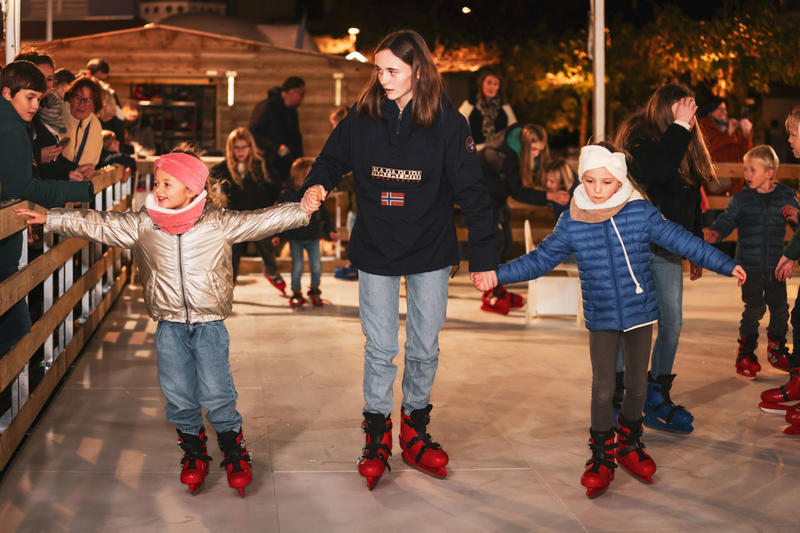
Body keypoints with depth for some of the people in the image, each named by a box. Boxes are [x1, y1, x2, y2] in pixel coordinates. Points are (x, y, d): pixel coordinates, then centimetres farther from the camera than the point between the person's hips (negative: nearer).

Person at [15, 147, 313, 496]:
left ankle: (234, 452, 18)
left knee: (217, 393, -3)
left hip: (209, 325, -2)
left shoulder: (219, 223, -6)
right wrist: (49, 218, 2)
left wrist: (303, 210, -19)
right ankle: (193, 452, 28)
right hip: (169, 326, 3)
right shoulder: (142, 225, 0)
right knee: (178, 394, 7)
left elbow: (262, 220, -9)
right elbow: (97, 224, 3)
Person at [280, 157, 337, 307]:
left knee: (316, 265, 0)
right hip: (295, 238, -2)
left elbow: (323, 215, 12)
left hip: (312, 237, 2)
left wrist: (330, 231, 8)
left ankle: (315, 291, 23)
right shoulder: (287, 194, -6)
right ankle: (296, 293, 18)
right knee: (297, 265, 0)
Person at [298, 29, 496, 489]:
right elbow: (333, 158, 10)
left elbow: (472, 192, -9)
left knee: (425, 348, 10)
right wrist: (317, 184, -13)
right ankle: (377, 436, 20)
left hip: (431, 253, -1)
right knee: (380, 348, 4)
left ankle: (414, 432, 27)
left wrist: (485, 257, -11)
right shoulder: (362, 117, -5)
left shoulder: (448, 122, -11)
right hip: (376, 252, 1)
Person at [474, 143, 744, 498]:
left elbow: (681, 241, -5)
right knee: (603, 388, -1)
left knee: (637, 383, 12)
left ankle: (630, 442, 35)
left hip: (640, 311, 1)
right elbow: (540, 259, 2)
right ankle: (602, 455, 17)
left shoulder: (641, 212, -10)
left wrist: (726, 265, -5)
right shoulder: (571, 223, -6)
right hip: (601, 318, 0)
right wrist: (498, 275, -4)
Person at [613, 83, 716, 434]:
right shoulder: (639, 137, -7)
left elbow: (693, 205, 20)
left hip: (668, 250, 7)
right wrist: (679, 127, -23)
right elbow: (654, 170, -31)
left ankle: (657, 400, 16)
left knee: (671, 322, 5)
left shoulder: (686, 146, 14)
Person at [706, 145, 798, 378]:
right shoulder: (741, 199, -1)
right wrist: (716, 232, -29)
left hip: (776, 265, 2)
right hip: (750, 265, -2)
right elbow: (728, 219, -8)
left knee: (779, 308, 8)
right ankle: (745, 354, 9)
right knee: (754, 309, -6)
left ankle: (777, 351, 28)